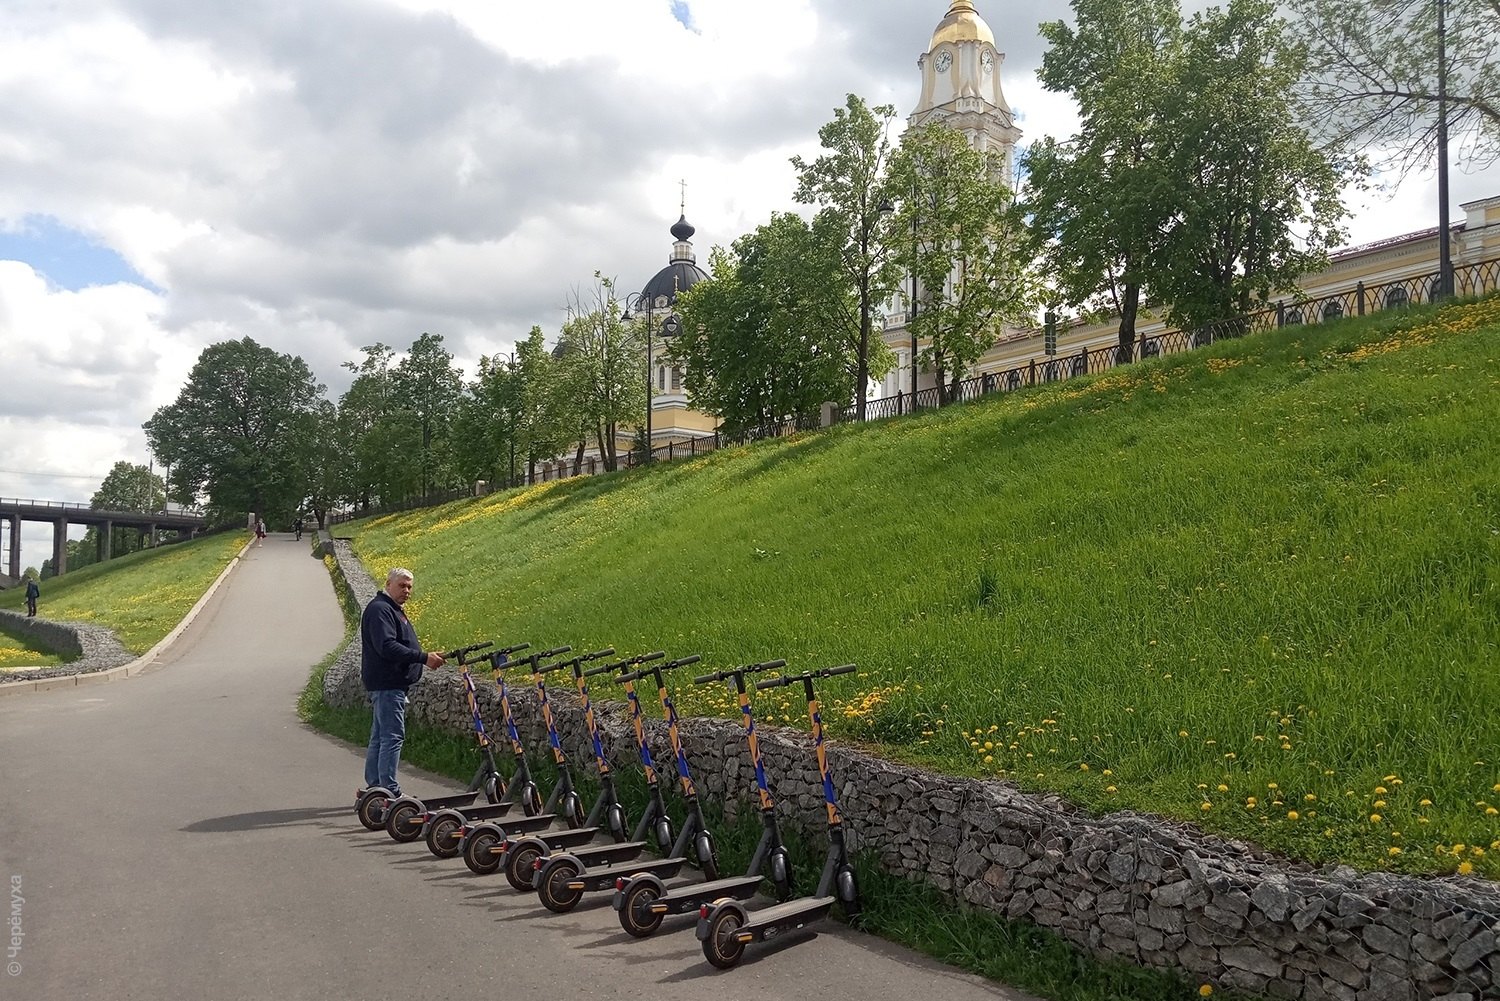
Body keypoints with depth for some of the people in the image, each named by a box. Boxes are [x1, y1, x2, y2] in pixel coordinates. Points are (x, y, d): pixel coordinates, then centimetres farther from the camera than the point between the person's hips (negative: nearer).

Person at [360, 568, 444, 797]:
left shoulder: (394, 610, 21)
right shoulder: (379, 609, -13)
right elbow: (387, 647, -24)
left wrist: (427, 656, 12)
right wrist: (423, 657, -27)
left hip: (393, 684, 11)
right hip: (386, 684, -11)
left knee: (379, 737, 14)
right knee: (392, 736, -11)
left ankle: (374, 787, 21)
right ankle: (389, 791, -10)